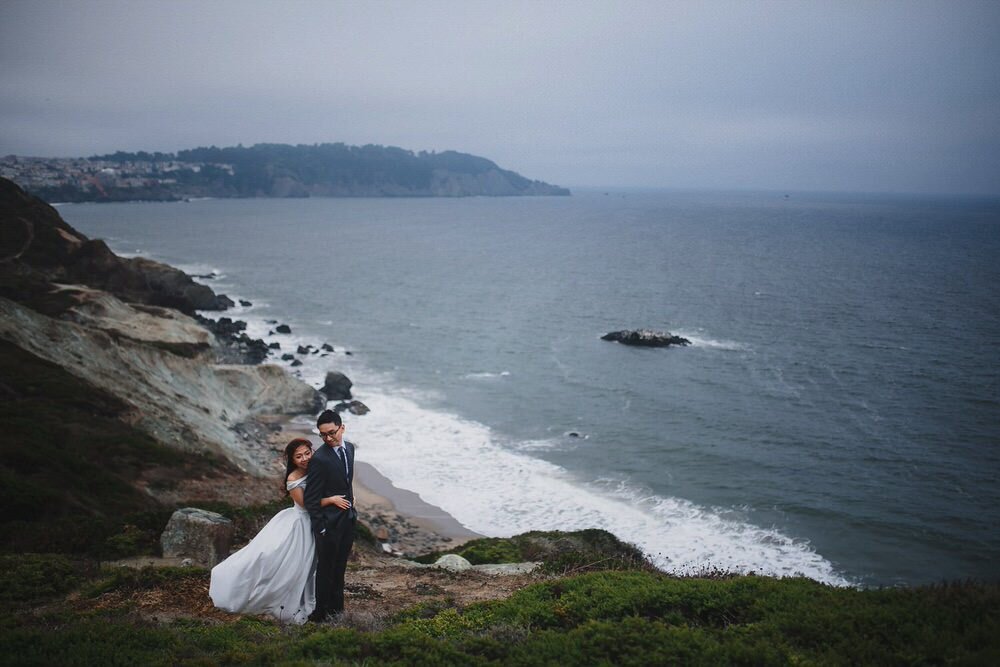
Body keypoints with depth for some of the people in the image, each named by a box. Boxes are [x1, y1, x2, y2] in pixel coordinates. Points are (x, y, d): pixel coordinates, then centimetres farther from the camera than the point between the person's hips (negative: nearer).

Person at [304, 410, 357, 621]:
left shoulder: (349, 448, 1)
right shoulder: (319, 459, -21)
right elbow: (311, 498, -18)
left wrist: (350, 498, 13)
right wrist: (320, 528, -17)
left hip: (348, 518, 7)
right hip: (329, 522, -7)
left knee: (340, 565, 20)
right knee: (326, 567, 8)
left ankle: (336, 605, 35)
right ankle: (321, 611, 23)